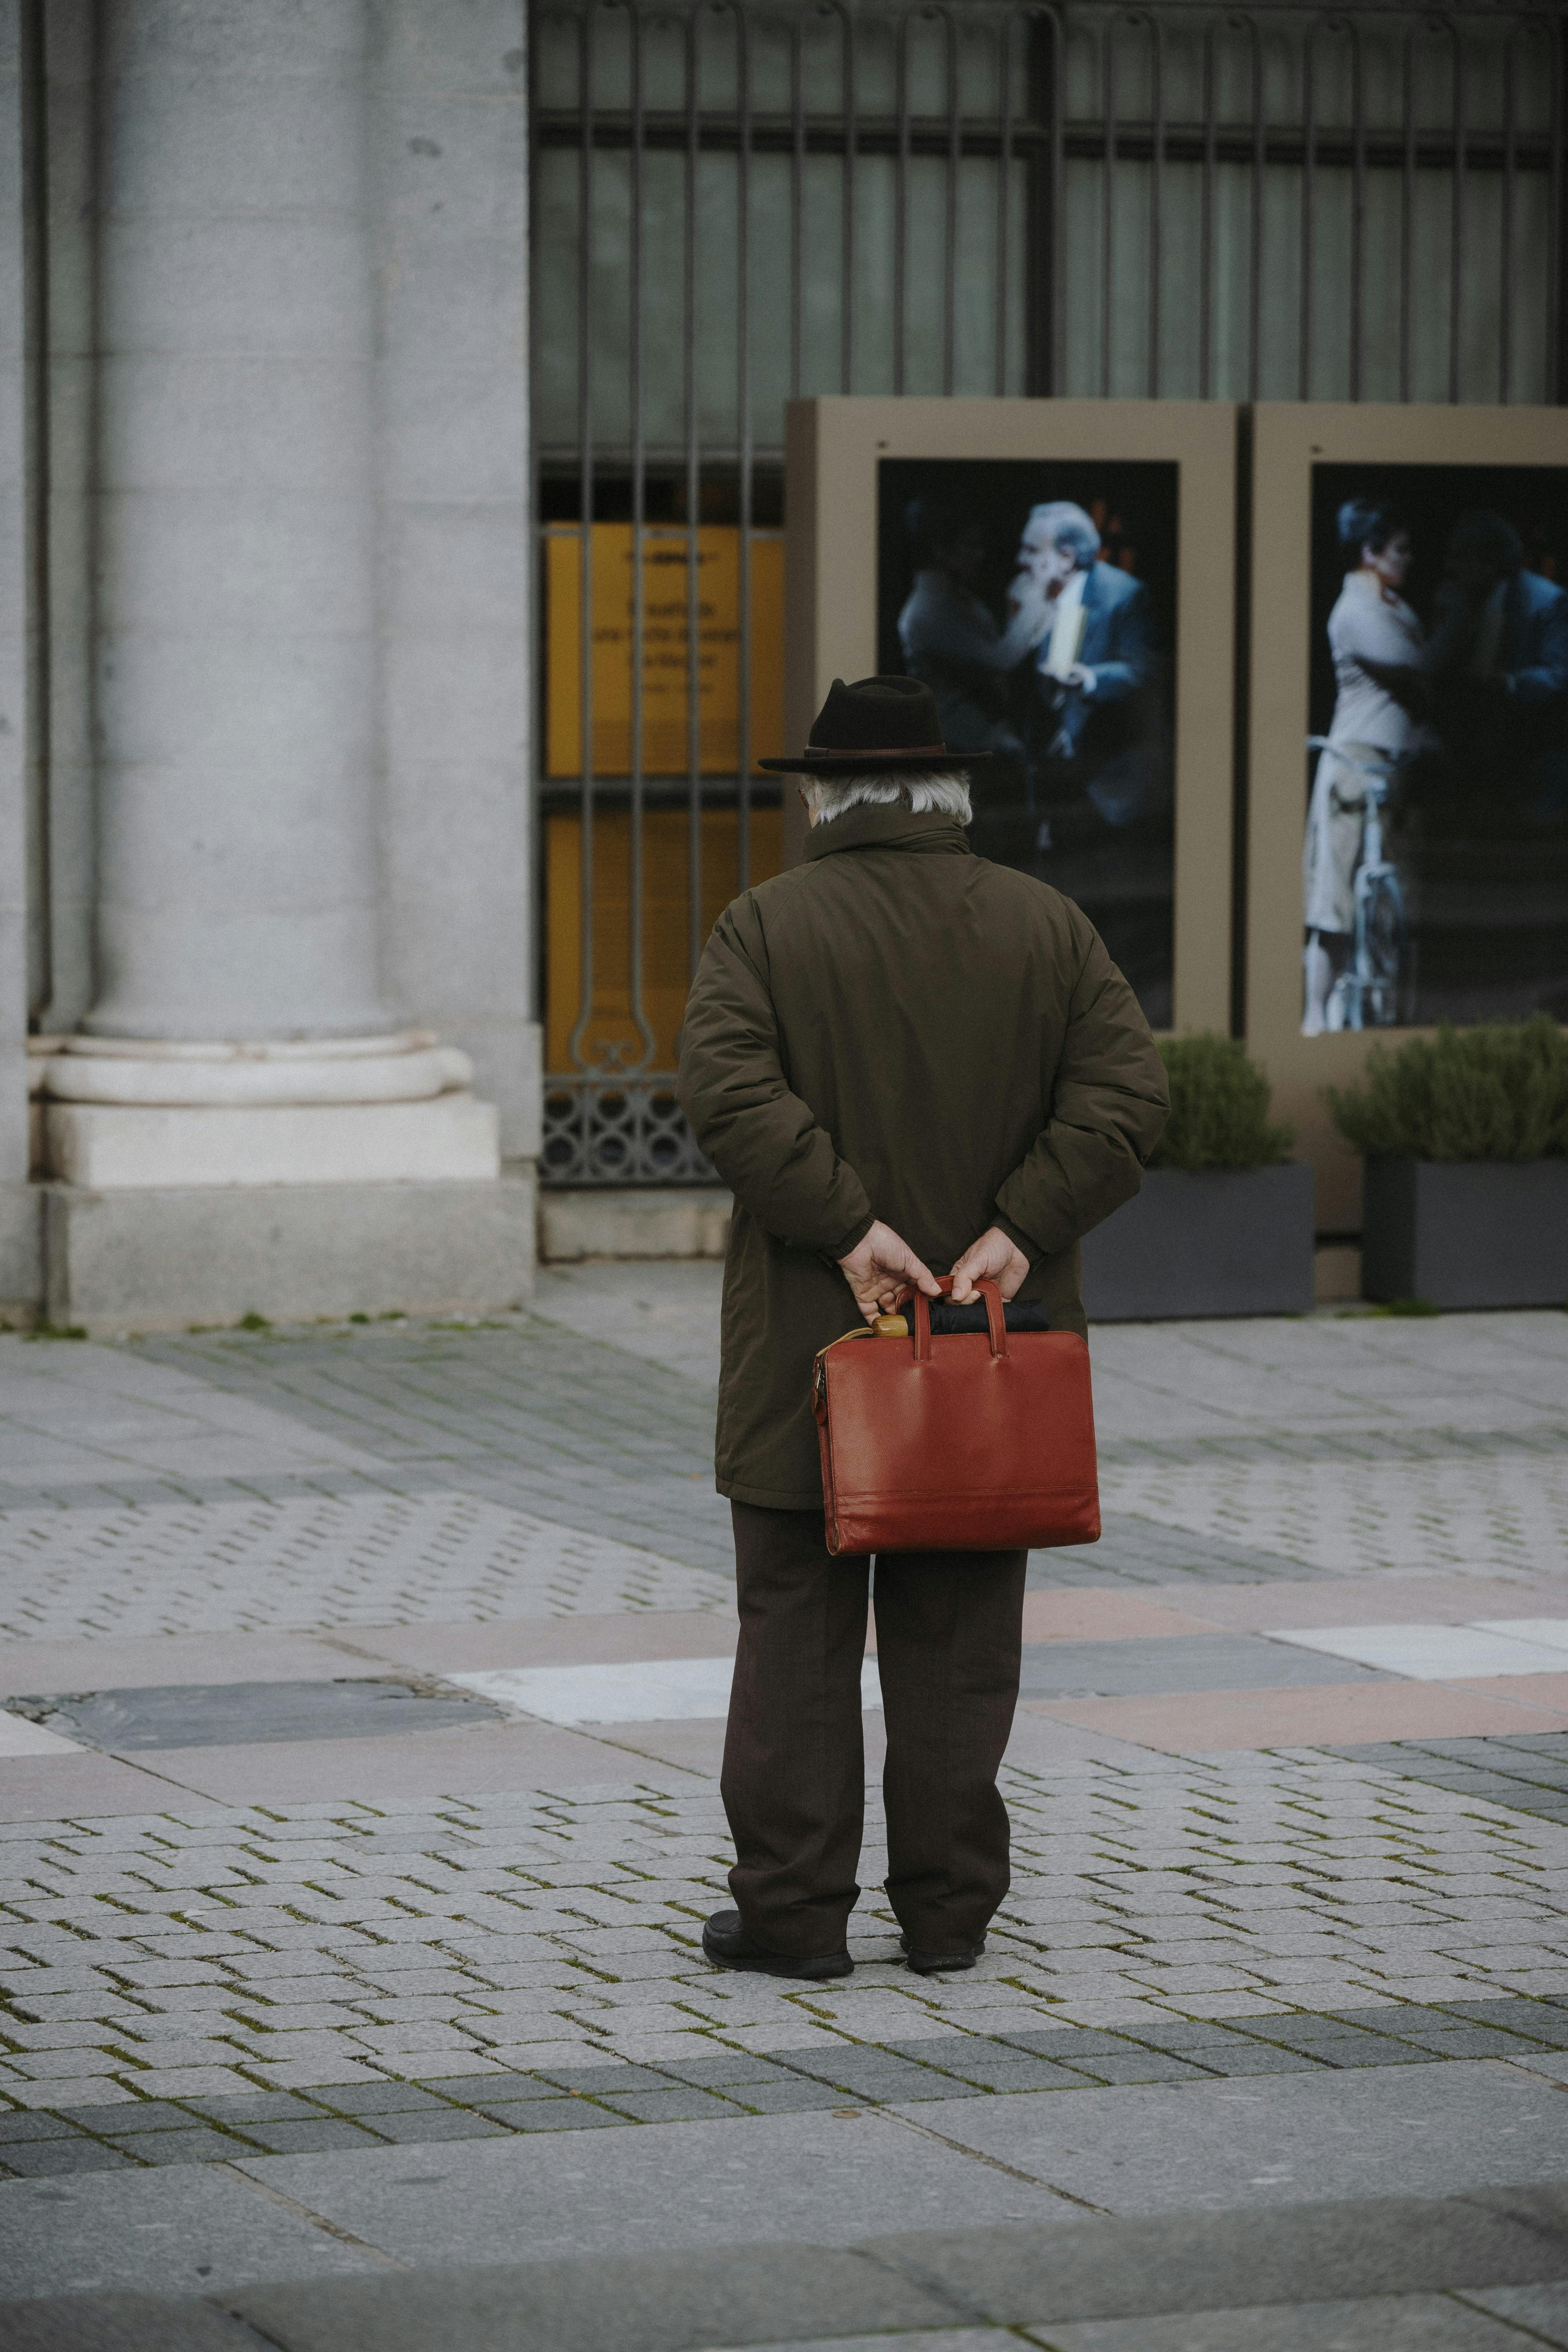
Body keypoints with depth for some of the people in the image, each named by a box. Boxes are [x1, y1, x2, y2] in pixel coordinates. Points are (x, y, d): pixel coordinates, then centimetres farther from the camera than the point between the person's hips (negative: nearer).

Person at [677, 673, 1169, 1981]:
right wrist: (1022, 1230, -12)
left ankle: (793, 1910, 3)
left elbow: (728, 1087, -19)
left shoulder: (769, 927, -2)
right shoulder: (1046, 927, 5)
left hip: (810, 1351, -2)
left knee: (798, 1636, 3)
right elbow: (1127, 1091, -7)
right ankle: (950, 1910, 9)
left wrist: (848, 1225, -19)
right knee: (958, 1643, 7)